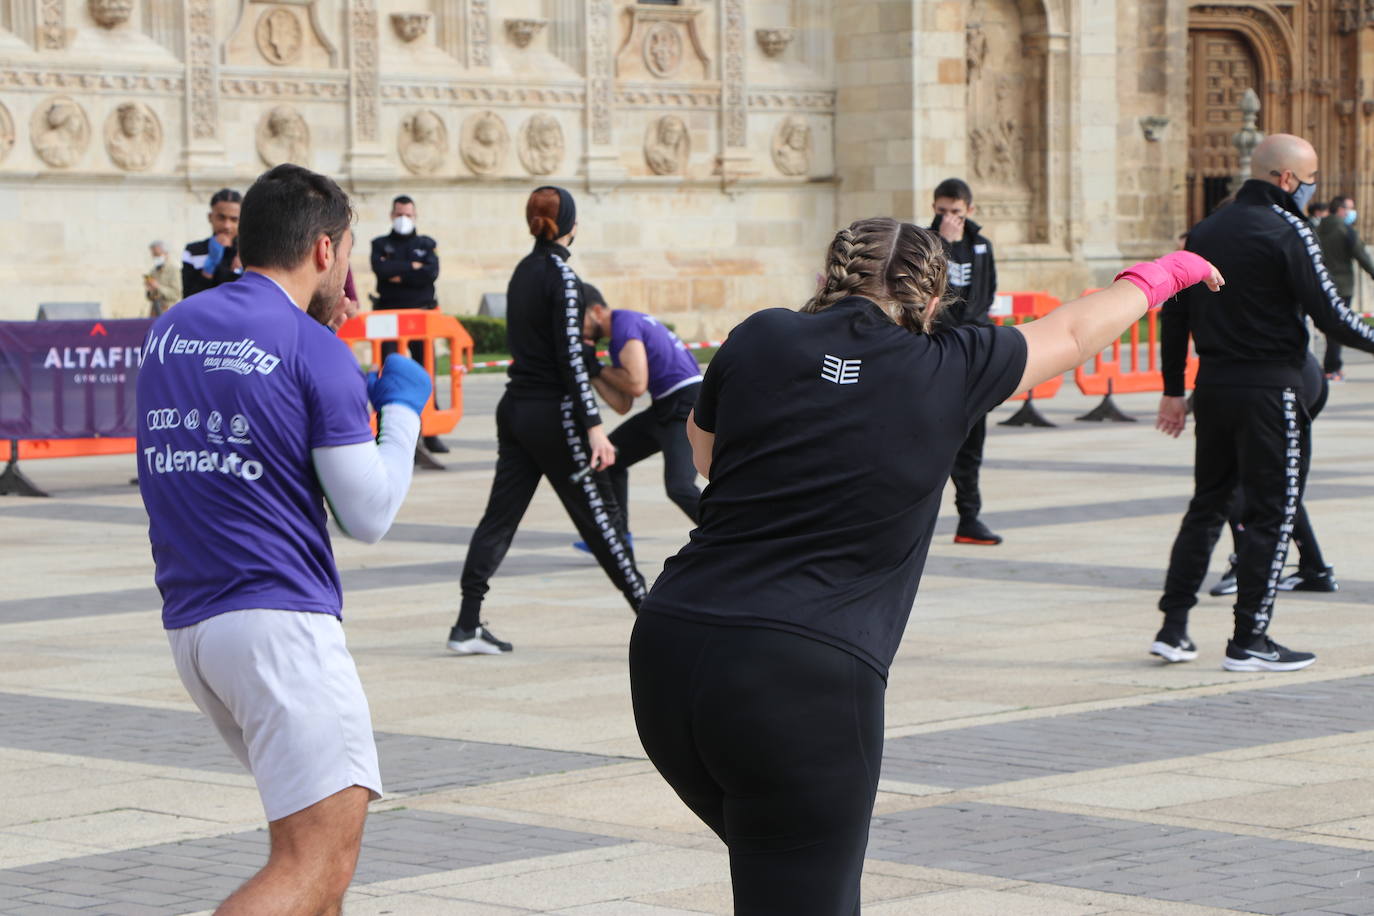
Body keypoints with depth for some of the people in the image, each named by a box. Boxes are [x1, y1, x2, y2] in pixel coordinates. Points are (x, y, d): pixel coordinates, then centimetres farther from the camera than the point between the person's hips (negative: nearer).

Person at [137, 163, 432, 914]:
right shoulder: (314, 349, -8)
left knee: (309, 823, 23)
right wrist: (401, 409, 10)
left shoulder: (168, 331, 12)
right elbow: (369, 514, -6)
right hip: (280, 619, -8)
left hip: (189, 620, 8)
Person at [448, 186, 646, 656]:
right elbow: (570, 357, -19)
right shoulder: (562, 277, -13)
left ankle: (468, 626, 3)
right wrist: (593, 425, -21)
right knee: (600, 514, -1)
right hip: (552, 413, -7)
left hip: (515, 406, 8)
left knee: (500, 515, 6)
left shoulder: (523, 271, 10)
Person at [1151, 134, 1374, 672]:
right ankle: (1249, 641, 0)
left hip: (1213, 385, 7)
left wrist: (1173, 390, 17)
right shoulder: (1289, 231, -11)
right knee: (1273, 508, 0)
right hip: (1270, 386, -7)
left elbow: (1174, 313, 12)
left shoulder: (1206, 230, 11)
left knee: (1207, 503, 15)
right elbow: (1329, 314, -13)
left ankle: (1173, 627, 11)